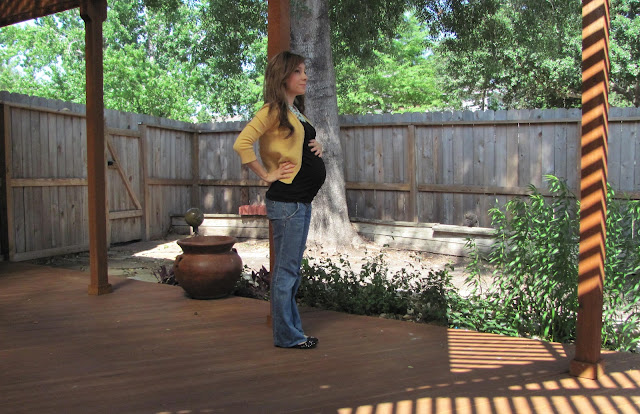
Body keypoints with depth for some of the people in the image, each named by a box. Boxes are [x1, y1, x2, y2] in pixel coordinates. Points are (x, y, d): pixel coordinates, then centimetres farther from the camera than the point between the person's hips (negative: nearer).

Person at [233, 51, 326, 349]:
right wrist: (267, 175, -15)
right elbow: (242, 144, -22)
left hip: (302, 201, 9)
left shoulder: (296, 111, 17)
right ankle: (287, 336, 11)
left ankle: (291, 331, 25)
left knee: (292, 269, 15)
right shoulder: (273, 110, -10)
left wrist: (315, 148, 12)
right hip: (286, 201, -9)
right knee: (286, 270, -1)